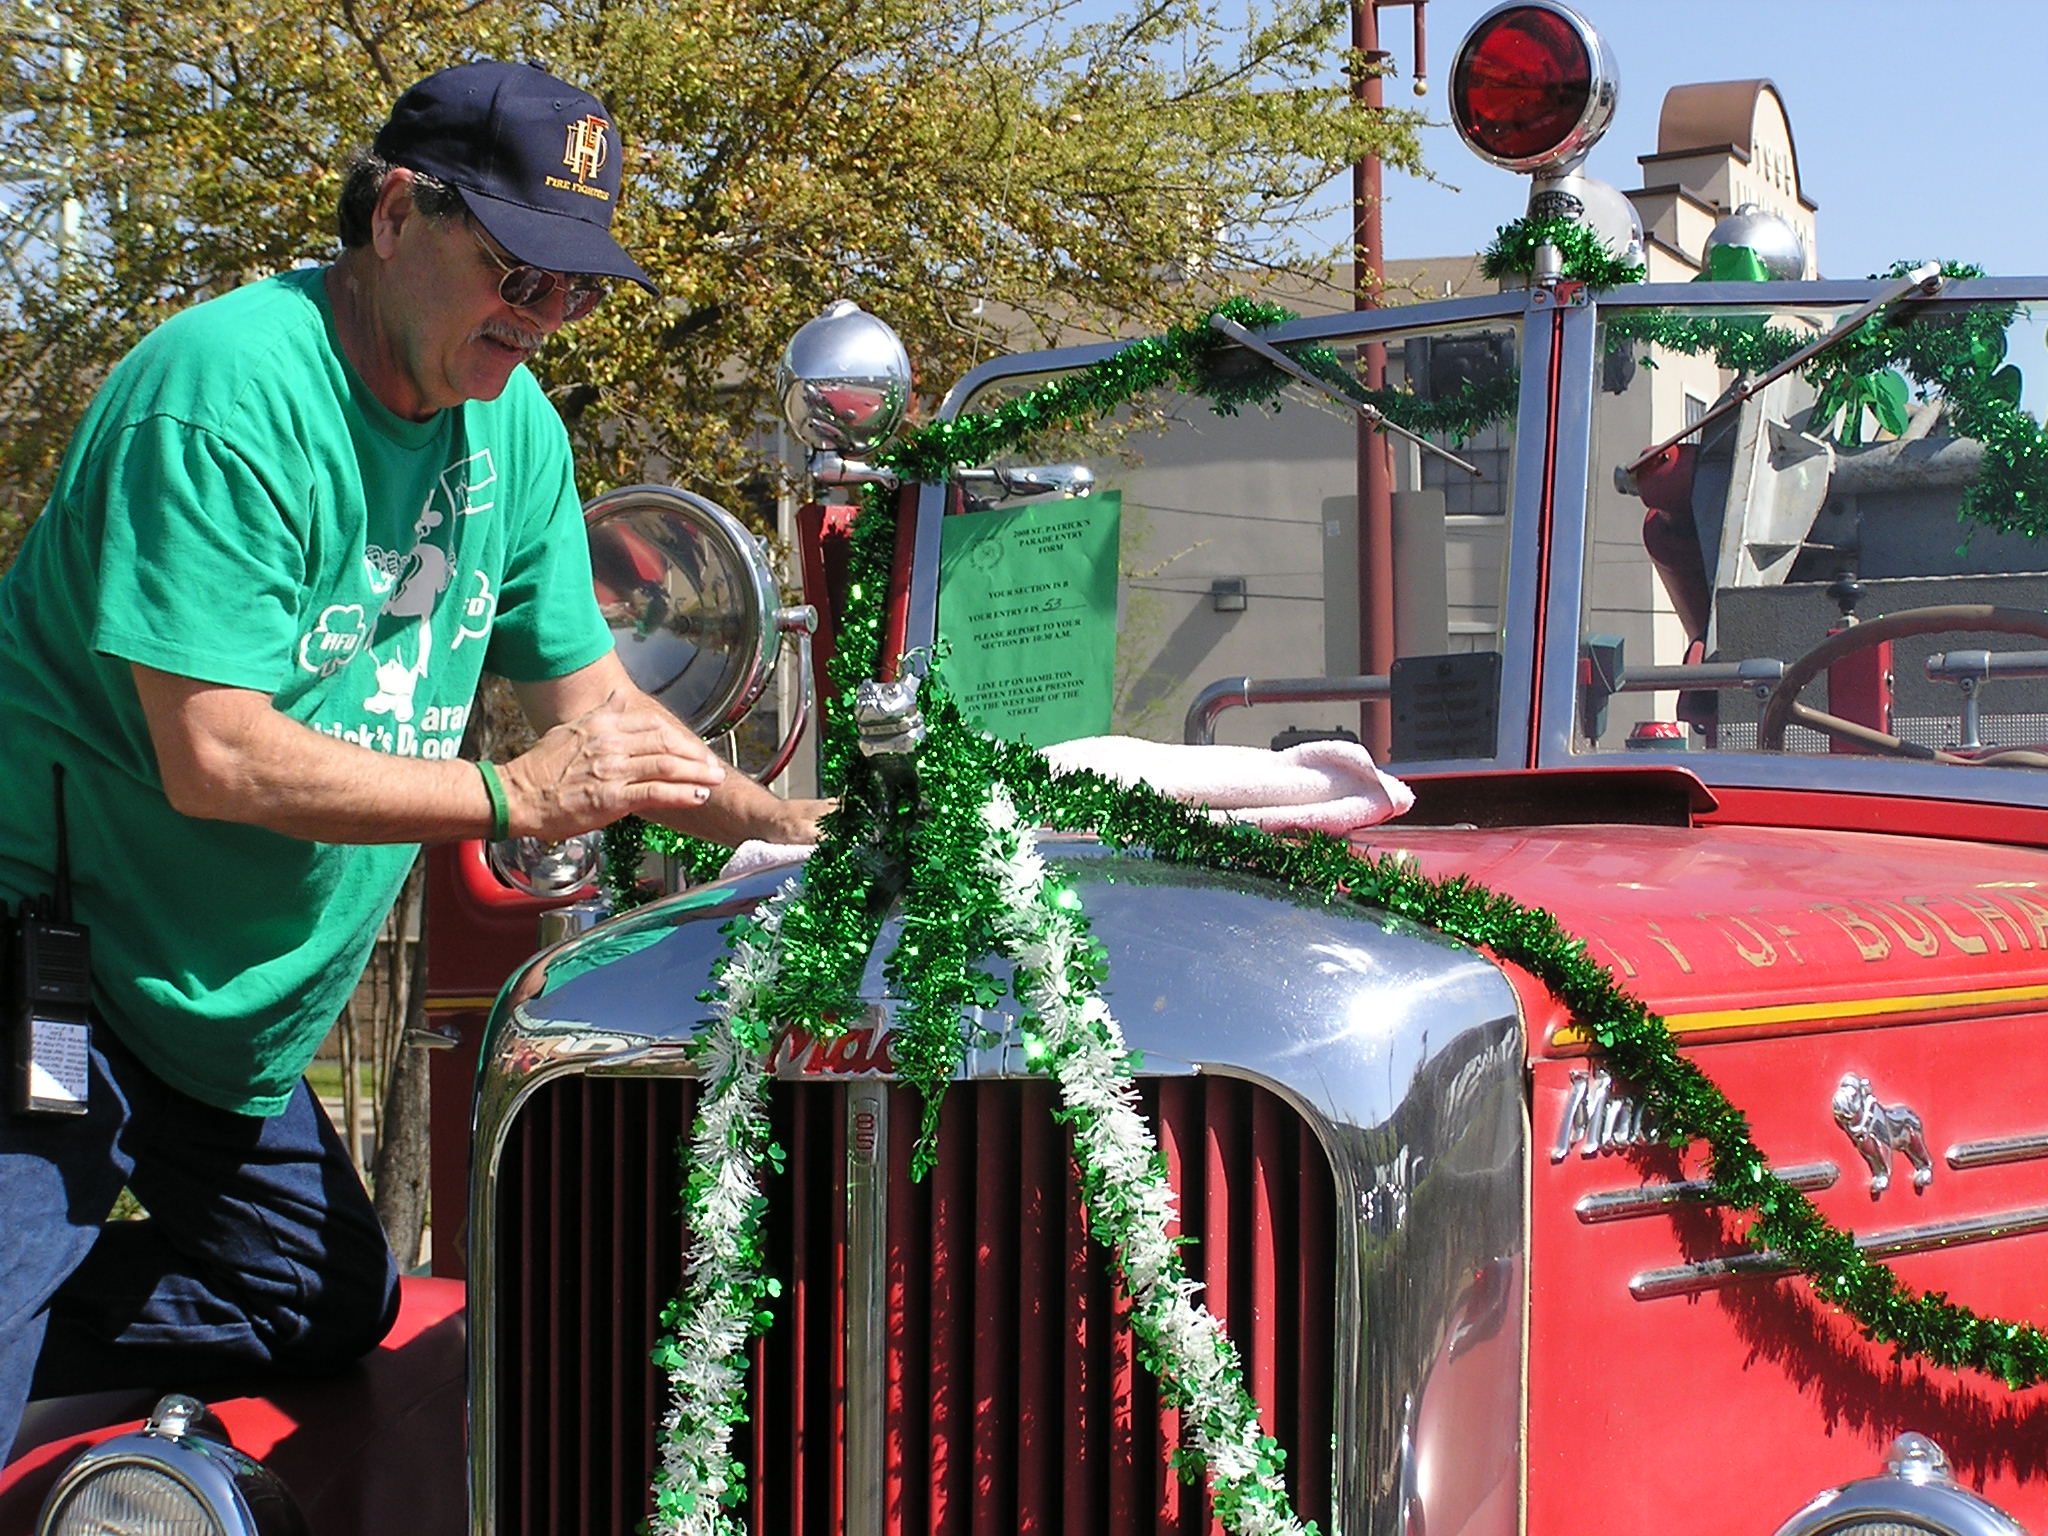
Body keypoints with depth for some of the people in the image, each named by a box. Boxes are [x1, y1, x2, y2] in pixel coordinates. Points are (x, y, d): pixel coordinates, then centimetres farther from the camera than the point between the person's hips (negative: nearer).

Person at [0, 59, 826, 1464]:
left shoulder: (516, 429, 2)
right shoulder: (234, 387, -24)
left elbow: (595, 701, 11)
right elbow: (215, 761, -28)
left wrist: (785, 822, -3)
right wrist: (515, 799, -22)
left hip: (226, 1022, 9)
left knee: (335, 1307, 19)